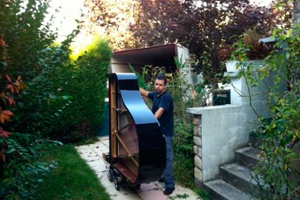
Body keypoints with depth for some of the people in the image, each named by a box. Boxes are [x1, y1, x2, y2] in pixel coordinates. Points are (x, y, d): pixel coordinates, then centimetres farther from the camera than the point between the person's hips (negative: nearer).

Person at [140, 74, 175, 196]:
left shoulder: (166, 97, -18)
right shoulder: (155, 94, 8)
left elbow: (159, 112, -28)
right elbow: (145, 93, 24)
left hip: (165, 132, -9)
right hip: (158, 130, 9)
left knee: (167, 157, -6)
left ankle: (170, 185, 0)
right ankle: (164, 176, 34)